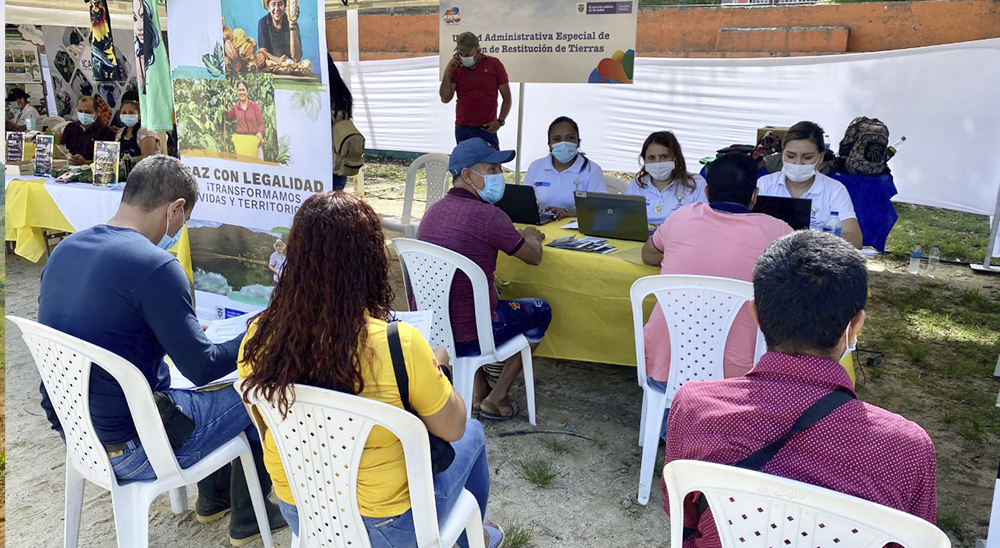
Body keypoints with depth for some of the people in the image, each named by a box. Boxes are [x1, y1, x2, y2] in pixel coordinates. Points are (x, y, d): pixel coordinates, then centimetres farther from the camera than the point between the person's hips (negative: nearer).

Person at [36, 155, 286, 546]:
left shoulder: (65, 249, 1)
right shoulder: (155, 267, -25)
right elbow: (203, 368, -21)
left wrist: (181, 333, 19)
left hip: (72, 434, 9)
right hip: (125, 452, -8)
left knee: (199, 392, 29)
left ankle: (213, 499, 44)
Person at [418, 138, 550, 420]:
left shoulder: (433, 211, 4)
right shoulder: (488, 216, -18)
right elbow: (534, 257, -3)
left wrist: (518, 235, 23)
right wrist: (531, 237, 18)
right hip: (466, 339, -7)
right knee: (540, 310, 17)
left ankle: (477, 390, 33)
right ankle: (495, 400, 21)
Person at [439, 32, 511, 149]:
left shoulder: (494, 64, 2)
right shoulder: (456, 68, 7)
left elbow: (507, 98, 4)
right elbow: (445, 98, 1)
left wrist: (500, 121, -8)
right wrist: (447, 72, -7)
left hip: (487, 129, -2)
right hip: (462, 129, 2)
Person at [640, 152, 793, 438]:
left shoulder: (683, 217, -1)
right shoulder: (775, 231, -8)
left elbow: (648, 255, 19)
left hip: (662, 368, 2)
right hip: (732, 375, -2)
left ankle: (669, 427, 40)